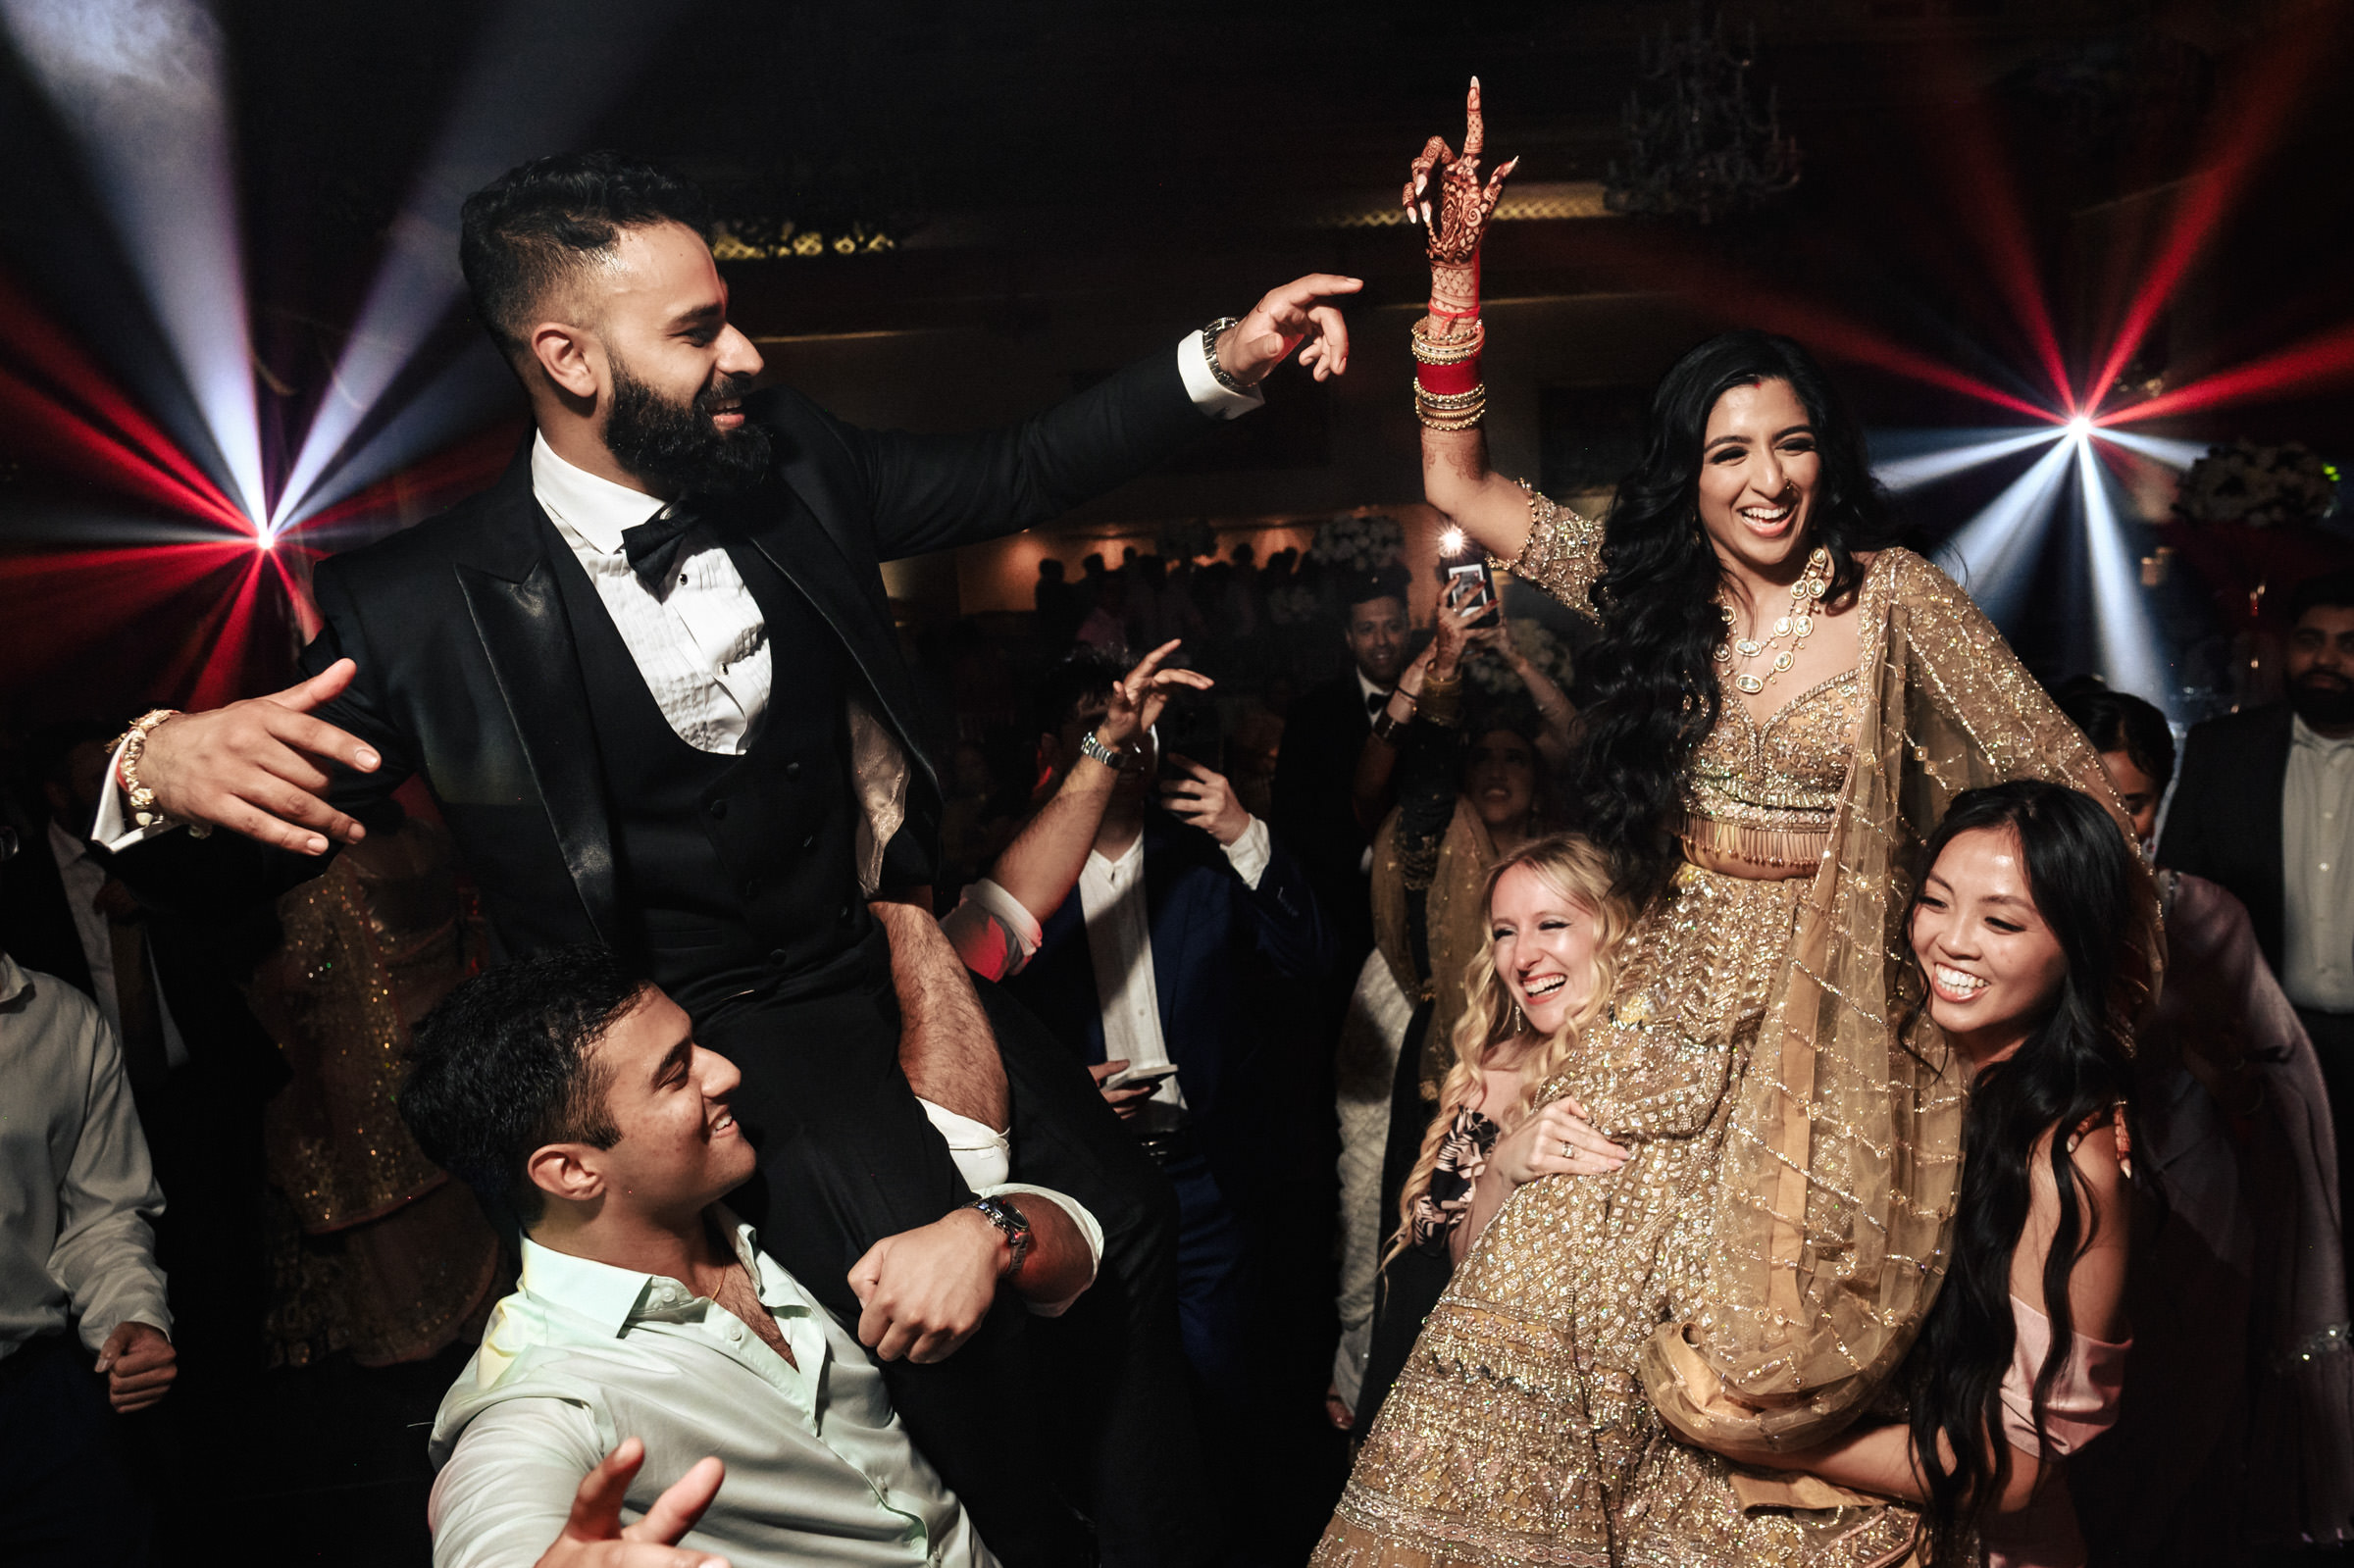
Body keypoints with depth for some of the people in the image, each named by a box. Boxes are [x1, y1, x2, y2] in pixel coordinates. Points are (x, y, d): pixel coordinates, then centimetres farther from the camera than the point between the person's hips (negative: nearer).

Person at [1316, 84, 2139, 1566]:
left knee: (1759, 1367, 3)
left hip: (1822, 1036, -3)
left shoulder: (1891, 597, -6)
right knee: (1541, 1324, 2)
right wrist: (1457, 267, -4)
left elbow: (2070, 784, -3)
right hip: (1666, 1025, 4)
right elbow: (1459, 481, 4)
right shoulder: (1652, 588, 5)